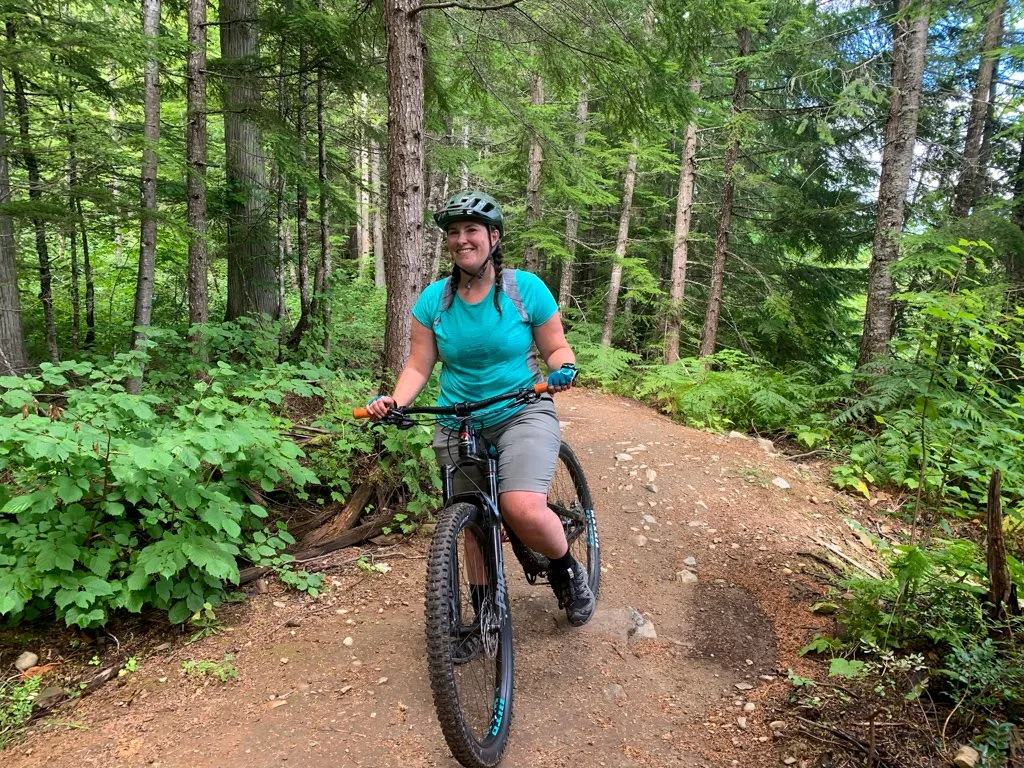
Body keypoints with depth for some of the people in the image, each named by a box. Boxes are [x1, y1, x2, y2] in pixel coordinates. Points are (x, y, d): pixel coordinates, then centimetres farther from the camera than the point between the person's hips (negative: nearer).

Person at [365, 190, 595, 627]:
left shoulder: (527, 288, -5)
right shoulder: (434, 299, 0)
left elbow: (556, 348, 2)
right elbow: (418, 366, 1)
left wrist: (563, 369, -21)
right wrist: (394, 402, -17)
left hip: (522, 414, -3)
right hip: (458, 425, 3)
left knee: (523, 508, -26)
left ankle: (567, 569, 5)